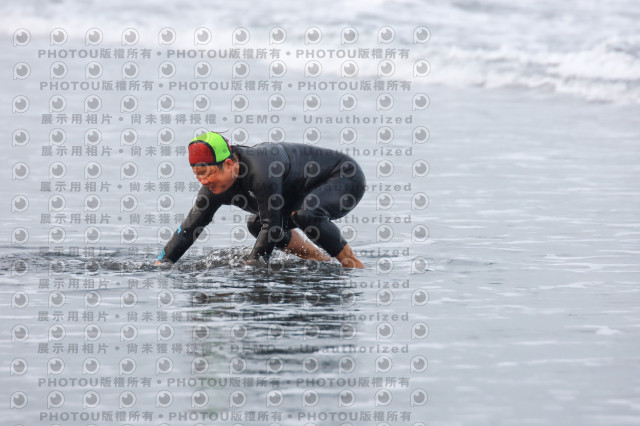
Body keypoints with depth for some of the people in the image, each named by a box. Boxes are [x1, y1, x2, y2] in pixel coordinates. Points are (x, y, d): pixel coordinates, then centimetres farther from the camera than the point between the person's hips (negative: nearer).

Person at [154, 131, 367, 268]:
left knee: (307, 214, -36)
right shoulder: (216, 185, -11)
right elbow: (189, 227, -6)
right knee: (257, 224, 10)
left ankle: (354, 266, -17)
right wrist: (160, 264, -14)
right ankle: (323, 262, 17)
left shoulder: (261, 171, -38)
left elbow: (272, 227, -33)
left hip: (347, 179, -10)